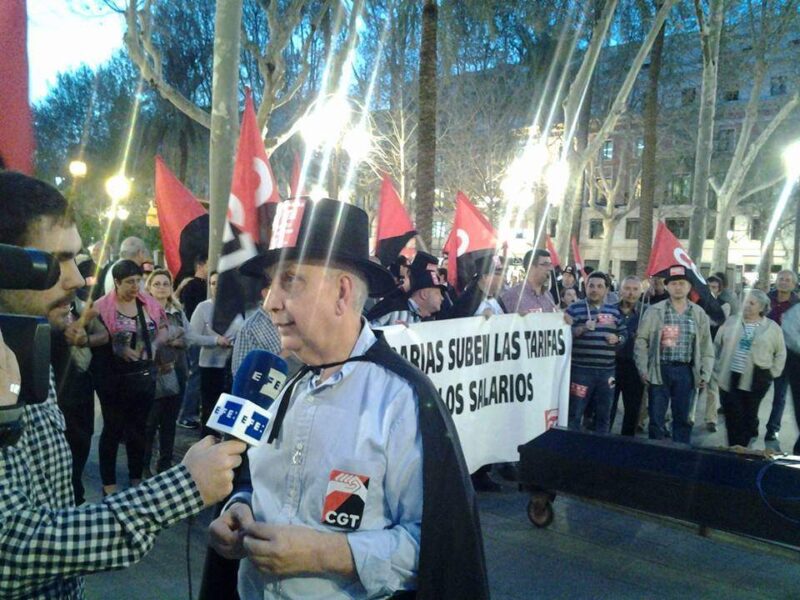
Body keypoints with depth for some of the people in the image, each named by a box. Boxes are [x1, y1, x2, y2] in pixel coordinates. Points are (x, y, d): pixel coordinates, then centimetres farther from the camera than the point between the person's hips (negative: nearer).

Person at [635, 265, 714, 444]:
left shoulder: (699, 313, 6)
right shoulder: (655, 311, -1)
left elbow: (706, 346, 9)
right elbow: (641, 340, -1)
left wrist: (705, 374, 2)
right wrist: (642, 368, -8)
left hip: (685, 371, 2)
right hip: (660, 370, -2)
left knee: (683, 418, 11)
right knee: (656, 417, 4)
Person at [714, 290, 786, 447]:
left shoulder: (772, 327, 1)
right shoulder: (731, 322, 5)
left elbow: (780, 353, 9)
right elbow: (717, 346, 11)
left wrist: (772, 373, 4)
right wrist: (718, 367, 6)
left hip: (755, 380, -1)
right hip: (729, 377, 1)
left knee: (750, 416, 8)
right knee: (733, 417, 1)